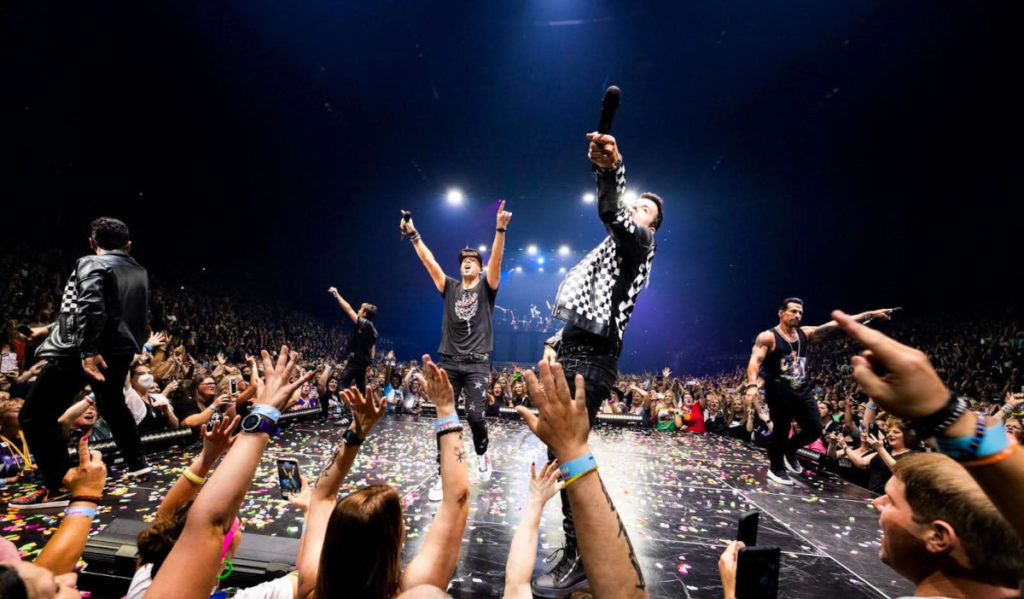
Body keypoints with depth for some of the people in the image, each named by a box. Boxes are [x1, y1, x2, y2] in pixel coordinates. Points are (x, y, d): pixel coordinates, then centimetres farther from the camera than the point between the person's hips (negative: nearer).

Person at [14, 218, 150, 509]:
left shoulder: (91, 264, -7)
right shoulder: (139, 272, 16)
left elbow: (91, 308, -24)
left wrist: (88, 351, -29)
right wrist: (53, 328, 30)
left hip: (79, 352, -7)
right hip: (120, 351, 8)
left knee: (34, 416, 1)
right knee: (113, 406, 29)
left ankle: (56, 488, -5)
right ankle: (137, 462, 34)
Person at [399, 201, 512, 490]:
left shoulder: (486, 288, 6)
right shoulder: (450, 287, 12)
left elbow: (496, 259, -9)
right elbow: (429, 261, 7)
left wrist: (500, 229, -22)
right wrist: (413, 234, 1)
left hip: (476, 363, -3)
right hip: (449, 362, 3)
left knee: (475, 416, -8)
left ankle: (483, 456, 22)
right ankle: (443, 475, 8)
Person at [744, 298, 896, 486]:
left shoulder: (805, 333, 6)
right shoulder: (767, 337, -11)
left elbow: (838, 324, 2)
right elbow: (755, 361, -23)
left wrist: (870, 314, -3)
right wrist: (752, 385, -39)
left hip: (802, 391, 6)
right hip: (778, 393, -6)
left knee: (814, 429, 3)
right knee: (781, 431, 3)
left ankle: (789, 449, 31)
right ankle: (775, 469, 23)